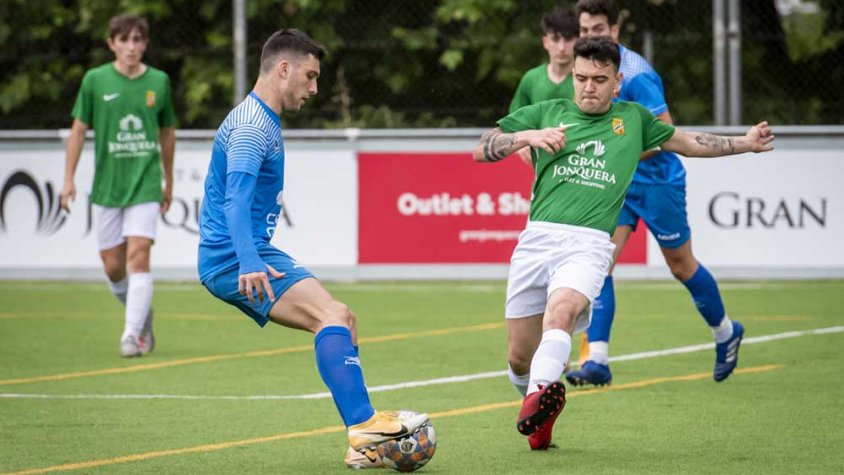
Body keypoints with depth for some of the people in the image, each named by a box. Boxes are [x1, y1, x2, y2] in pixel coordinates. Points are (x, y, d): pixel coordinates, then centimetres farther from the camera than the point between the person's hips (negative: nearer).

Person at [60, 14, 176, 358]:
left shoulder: (159, 81, 2)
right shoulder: (95, 80, -1)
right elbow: (79, 128, 4)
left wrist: (168, 181, 20)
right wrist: (69, 179, -1)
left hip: (145, 186, -1)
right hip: (106, 186, 1)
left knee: (138, 255, -15)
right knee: (113, 266, 5)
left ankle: (132, 334, -15)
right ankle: (143, 316, 31)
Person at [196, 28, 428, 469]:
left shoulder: (261, 120, 20)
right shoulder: (252, 126, -14)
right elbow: (236, 198, -28)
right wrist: (250, 263, -41)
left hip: (250, 256, 11)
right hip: (233, 258, -11)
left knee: (342, 320, 8)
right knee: (333, 316, -24)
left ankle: (363, 447, 2)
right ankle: (363, 426, -32)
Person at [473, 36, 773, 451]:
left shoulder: (633, 119, 20)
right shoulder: (546, 113, 16)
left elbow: (686, 142, 36)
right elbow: (481, 150, 13)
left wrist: (745, 143, 34)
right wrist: (526, 136, -4)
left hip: (589, 242, -1)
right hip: (537, 238, 2)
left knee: (560, 312, -34)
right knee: (519, 357, 2)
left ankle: (538, 399, -54)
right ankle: (541, 416, 32)